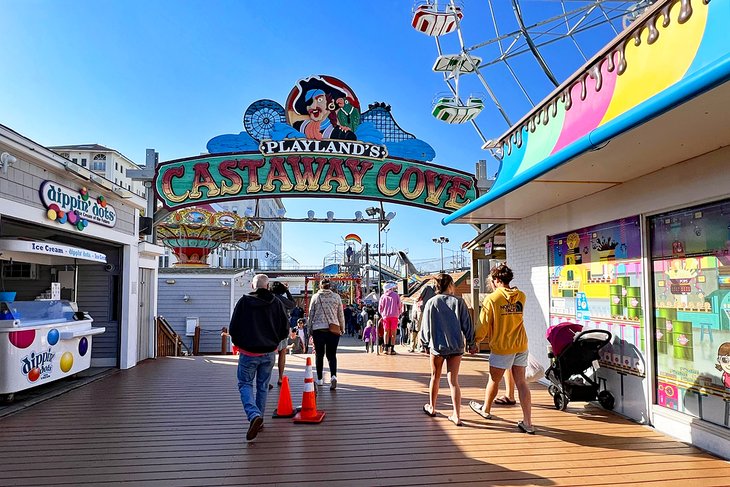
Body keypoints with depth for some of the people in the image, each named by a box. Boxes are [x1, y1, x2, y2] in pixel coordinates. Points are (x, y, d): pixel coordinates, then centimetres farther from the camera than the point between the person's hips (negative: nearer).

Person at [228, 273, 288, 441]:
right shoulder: (276, 303, -3)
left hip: (248, 352, -2)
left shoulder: (244, 301, -9)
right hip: (269, 353, 3)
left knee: (245, 384, 9)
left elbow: (233, 328, -7)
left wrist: (239, 343, 12)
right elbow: (285, 329, 1)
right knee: (263, 386, 17)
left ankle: (254, 415, -13)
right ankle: (259, 418, 24)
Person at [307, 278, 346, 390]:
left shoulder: (315, 297, 2)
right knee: (332, 354, 5)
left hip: (318, 329, 0)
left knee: (319, 354, 12)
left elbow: (311, 314, 5)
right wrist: (342, 329, 16)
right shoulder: (336, 297, 4)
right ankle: (333, 375, -17)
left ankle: (319, 379, 18)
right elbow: (341, 315, 7)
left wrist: (310, 329, 13)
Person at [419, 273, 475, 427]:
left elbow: (426, 326, 0)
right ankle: (457, 416, 2)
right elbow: (467, 325, 0)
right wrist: (471, 343, 11)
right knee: (453, 381, 5)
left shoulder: (431, 302, -5)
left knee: (435, 377, 18)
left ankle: (431, 408, 33)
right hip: (456, 346, 1)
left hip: (437, 346, 0)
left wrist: (425, 344, 12)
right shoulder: (459, 302, -4)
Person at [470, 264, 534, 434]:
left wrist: (476, 340, 7)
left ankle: (486, 410, 36)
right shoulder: (521, 296, 0)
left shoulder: (492, 298, -13)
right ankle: (528, 423, 6)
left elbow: (484, 324, -9)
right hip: (521, 345, 4)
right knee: (521, 382, 7)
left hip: (501, 347, -4)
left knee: (494, 380, 15)